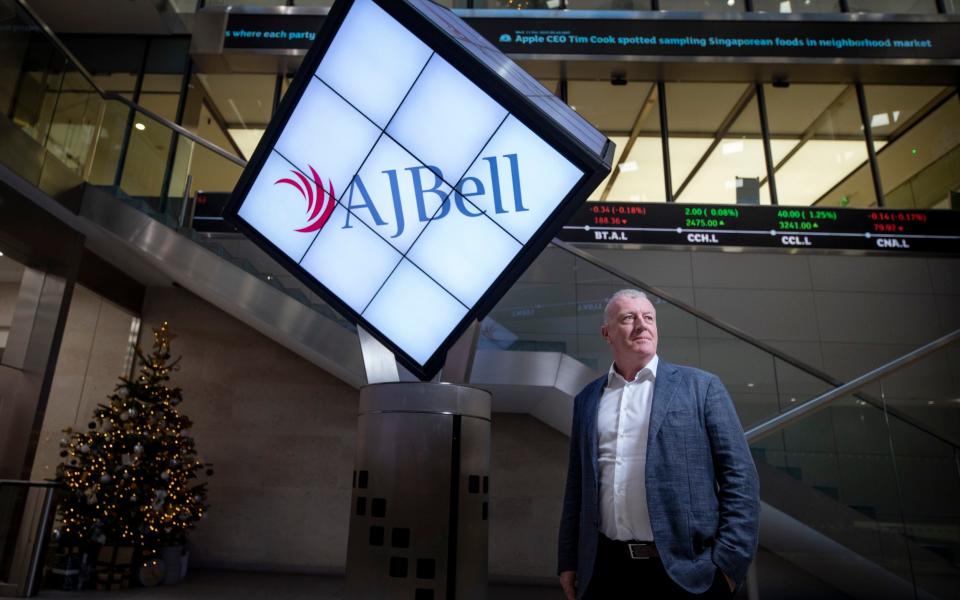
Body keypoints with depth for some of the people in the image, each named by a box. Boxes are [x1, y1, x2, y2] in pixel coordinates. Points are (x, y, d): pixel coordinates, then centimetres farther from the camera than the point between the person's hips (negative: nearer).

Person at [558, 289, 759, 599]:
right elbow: (577, 484, 12)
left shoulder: (701, 387, 1)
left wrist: (729, 562, -9)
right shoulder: (587, 399, 10)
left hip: (687, 572, -2)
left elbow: (739, 476, -3)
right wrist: (568, 561, 10)